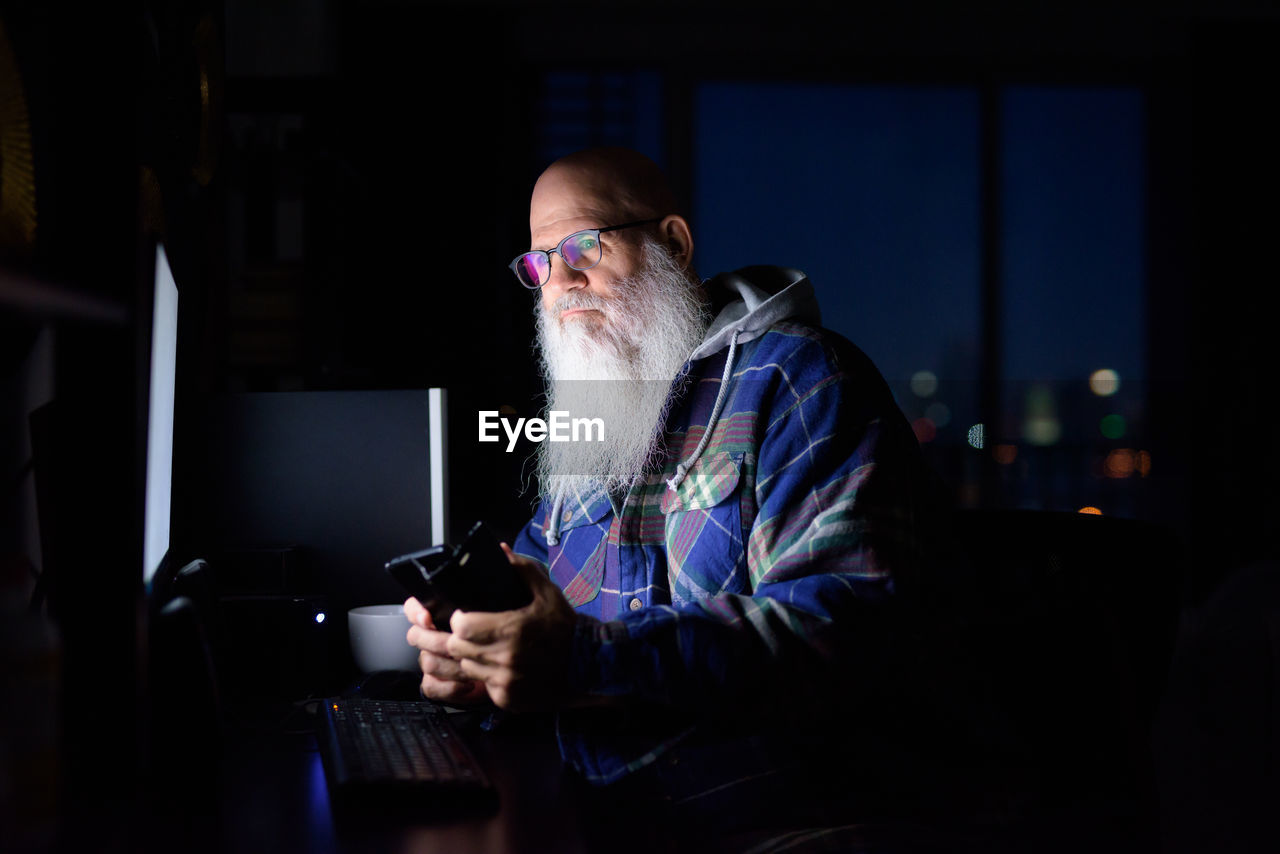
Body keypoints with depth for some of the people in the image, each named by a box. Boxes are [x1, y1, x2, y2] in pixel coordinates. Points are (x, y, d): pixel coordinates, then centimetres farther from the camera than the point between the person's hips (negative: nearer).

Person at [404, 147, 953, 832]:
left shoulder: (798, 377, -6)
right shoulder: (589, 410, 21)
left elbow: (842, 627, -19)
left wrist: (587, 659, -29)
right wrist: (467, 639, -4)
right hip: (592, 800, 7)